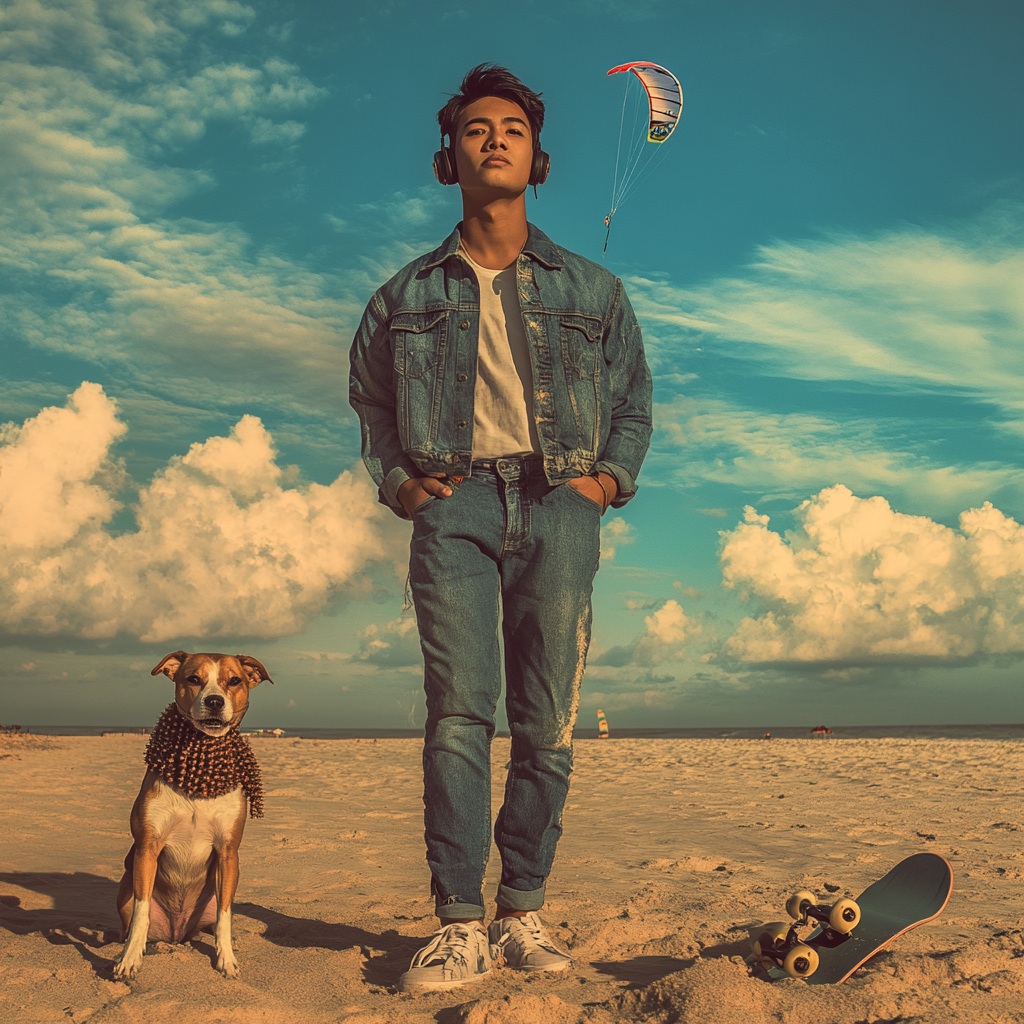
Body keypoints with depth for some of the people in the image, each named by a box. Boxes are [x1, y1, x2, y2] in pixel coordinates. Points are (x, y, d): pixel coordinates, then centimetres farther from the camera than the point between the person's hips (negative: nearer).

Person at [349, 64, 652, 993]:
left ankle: (524, 915, 6)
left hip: (558, 507, 1)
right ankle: (460, 925, -10)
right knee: (458, 715, -12)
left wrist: (611, 478, 4)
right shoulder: (409, 294, 17)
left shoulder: (592, 290, 18)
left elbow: (634, 400, 21)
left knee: (546, 723, -3)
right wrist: (395, 480, 8)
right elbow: (371, 399, 24)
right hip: (454, 505, 0)